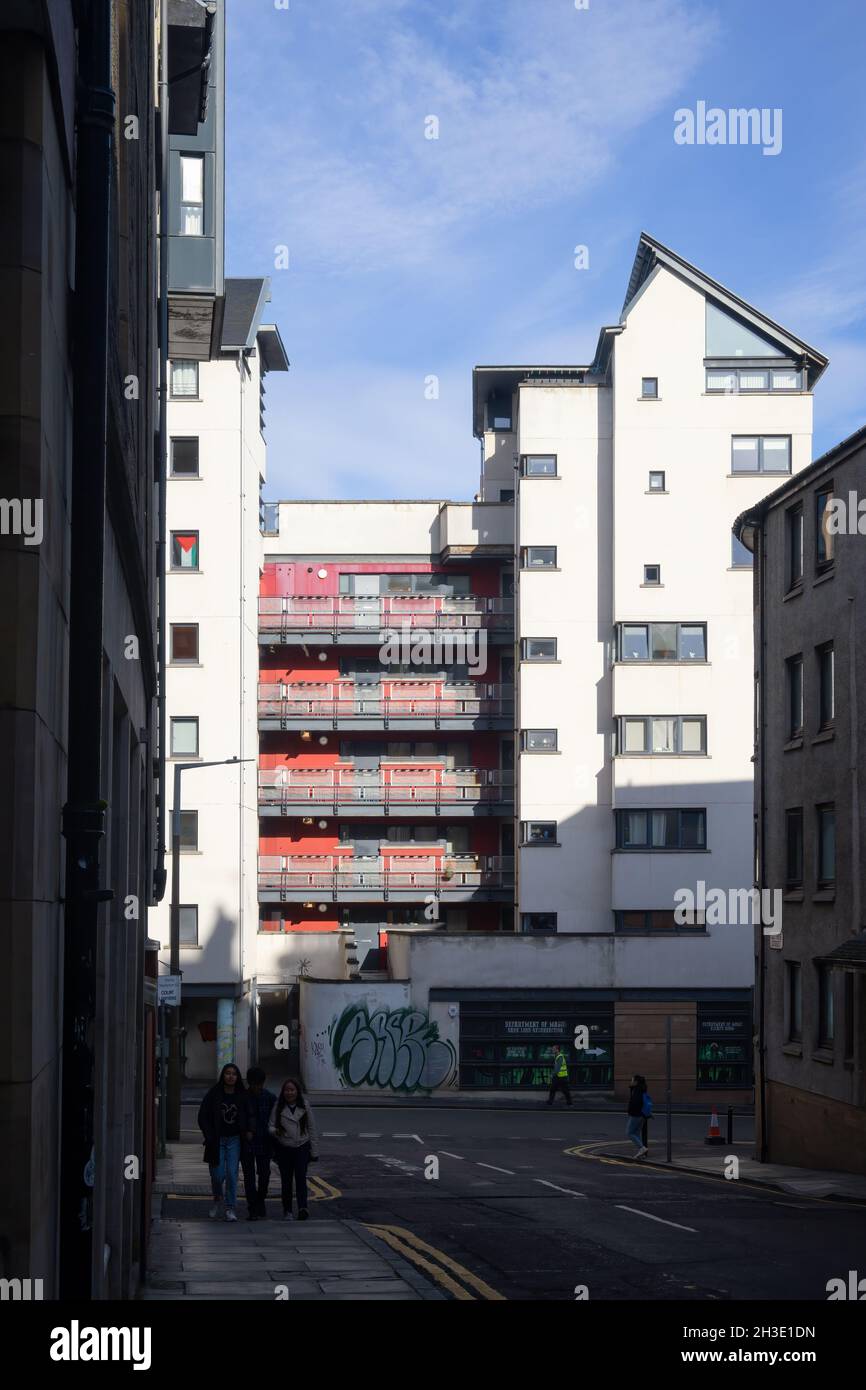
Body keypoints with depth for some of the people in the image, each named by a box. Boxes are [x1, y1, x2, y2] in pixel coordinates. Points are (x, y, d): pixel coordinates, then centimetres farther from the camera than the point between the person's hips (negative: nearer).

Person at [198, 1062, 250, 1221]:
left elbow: (247, 1117, 12)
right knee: (218, 1174, -3)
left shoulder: (242, 1096, 2)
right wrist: (209, 1136, -7)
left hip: (234, 1139, 1)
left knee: (232, 1174, -7)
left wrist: (247, 1132, -2)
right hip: (217, 1140, -1)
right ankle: (217, 1200, 27)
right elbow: (202, 1116, 0)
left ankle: (230, 1208, -1)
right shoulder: (214, 1094, -2)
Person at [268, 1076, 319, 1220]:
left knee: (300, 1177, -16)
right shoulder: (278, 1107, 2)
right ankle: (287, 1211, 15)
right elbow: (270, 1126, 4)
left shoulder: (305, 1106, 3)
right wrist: (275, 1131, -22)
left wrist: (314, 1152, 5)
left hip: (302, 1148, -1)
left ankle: (302, 1208, -26)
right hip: (284, 1149, 1)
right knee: (286, 1180, 5)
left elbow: (312, 1129, 6)